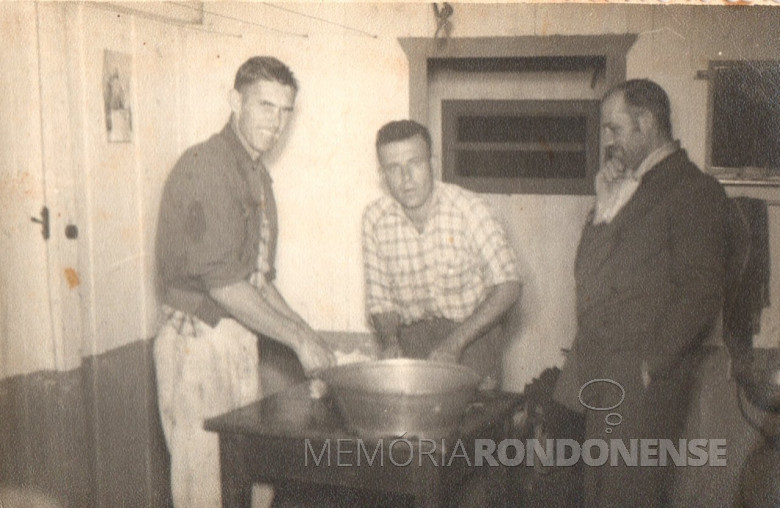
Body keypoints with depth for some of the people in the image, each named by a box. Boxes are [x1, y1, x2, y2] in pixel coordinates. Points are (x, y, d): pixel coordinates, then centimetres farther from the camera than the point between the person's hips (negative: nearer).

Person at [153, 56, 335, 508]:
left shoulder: (258, 174, 14)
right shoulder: (205, 167, -16)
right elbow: (222, 283, -21)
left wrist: (308, 334, 10)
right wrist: (299, 339, -15)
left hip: (241, 338, 9)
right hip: (199, 340, -9)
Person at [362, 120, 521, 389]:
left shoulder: (466, 208, -13)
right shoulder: (375, 218, -3)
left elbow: (507, 287, -14)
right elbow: (380, 298, 5)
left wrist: (454, 343, -21)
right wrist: (390, 342, -15)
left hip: (471, 331, -3)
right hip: (410, 336, 3)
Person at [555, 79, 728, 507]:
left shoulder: (695, 190, -7)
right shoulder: (624, 186, 20)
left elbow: (702, 289, -14)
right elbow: (587, 270, 17)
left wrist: (655, 360, -15)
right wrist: (604, 205, 7)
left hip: (645, 376, -8)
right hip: (600, 369, 8)